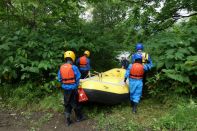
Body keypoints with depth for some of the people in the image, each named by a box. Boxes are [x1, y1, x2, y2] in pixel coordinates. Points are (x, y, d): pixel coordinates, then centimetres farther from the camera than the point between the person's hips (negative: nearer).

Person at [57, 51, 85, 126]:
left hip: (65, 89, 4)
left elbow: (59, 79, 2)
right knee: (74, 103, 13)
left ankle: (67, 120, 24)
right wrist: (76, 86, 5)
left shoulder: (61, 67, -2)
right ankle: (79, 117, 32)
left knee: (67, 104, 16)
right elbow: (77, 79, -11)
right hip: (72, 88, -4)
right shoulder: (74, 67, -16)